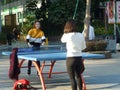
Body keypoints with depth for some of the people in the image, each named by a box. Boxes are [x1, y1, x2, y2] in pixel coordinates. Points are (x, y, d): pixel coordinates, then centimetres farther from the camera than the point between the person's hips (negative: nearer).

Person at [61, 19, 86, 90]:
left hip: (71, 58, -5)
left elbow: (62, 40, 10)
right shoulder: (81, 35, -1)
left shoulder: (67, 36, -12)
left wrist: (65, 32, 11)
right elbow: (83, 47, 9)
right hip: (79, 58, 5)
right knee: (78, 76, 20)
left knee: (72, 78, 1)